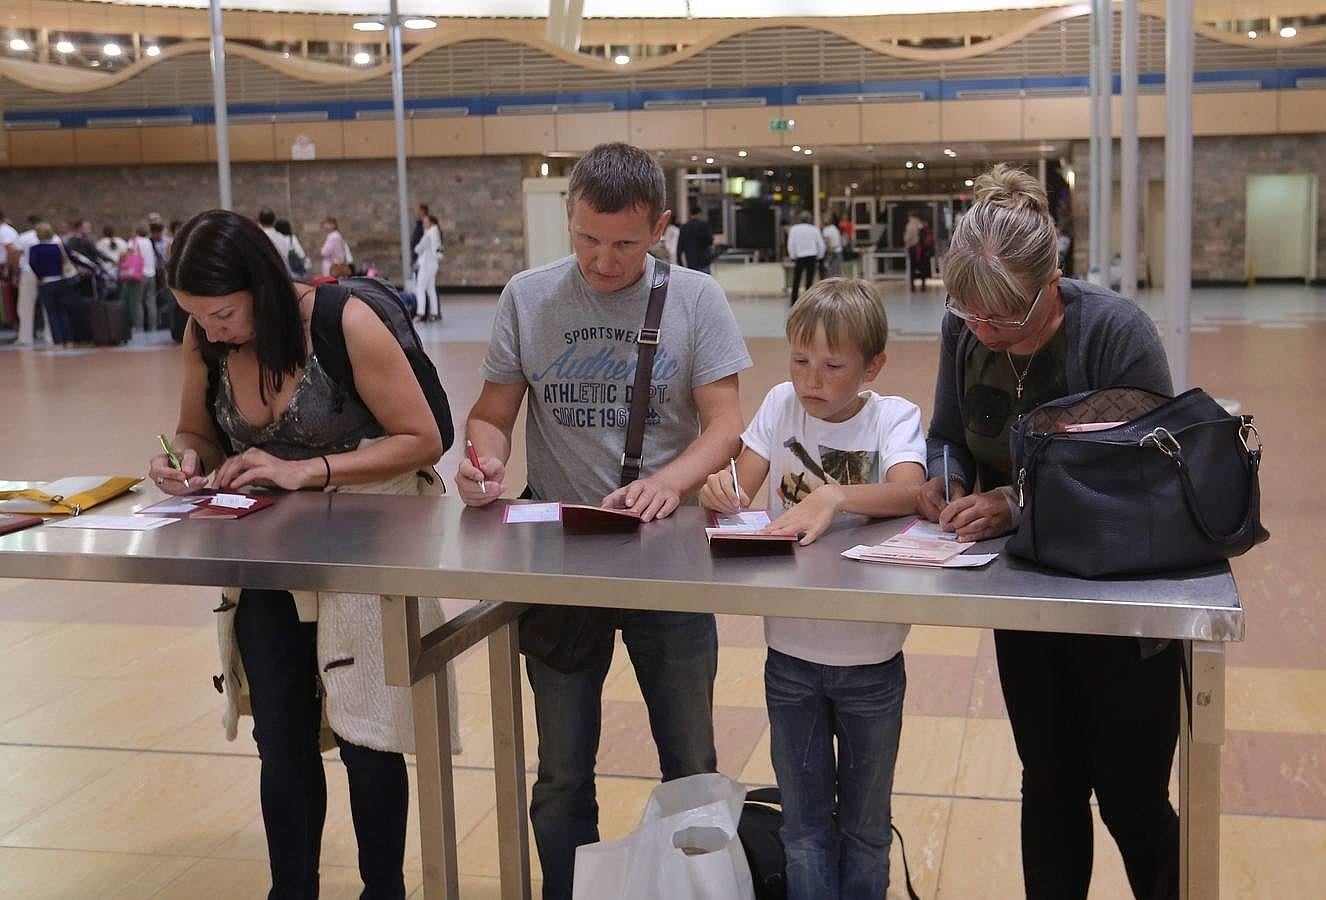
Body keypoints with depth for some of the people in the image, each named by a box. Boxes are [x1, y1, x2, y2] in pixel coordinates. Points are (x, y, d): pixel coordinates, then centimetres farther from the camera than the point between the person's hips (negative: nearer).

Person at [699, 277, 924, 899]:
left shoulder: (894, 416, -9)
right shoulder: (782, 405, -2)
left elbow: (908, 493, -26)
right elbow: (740, 492, -5)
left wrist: (834, 496, -43)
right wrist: (719, 490, -27)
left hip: (871, 664, -2)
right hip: (791, 659, 2)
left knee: (866, 826, 15)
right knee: (804, 825, 13)